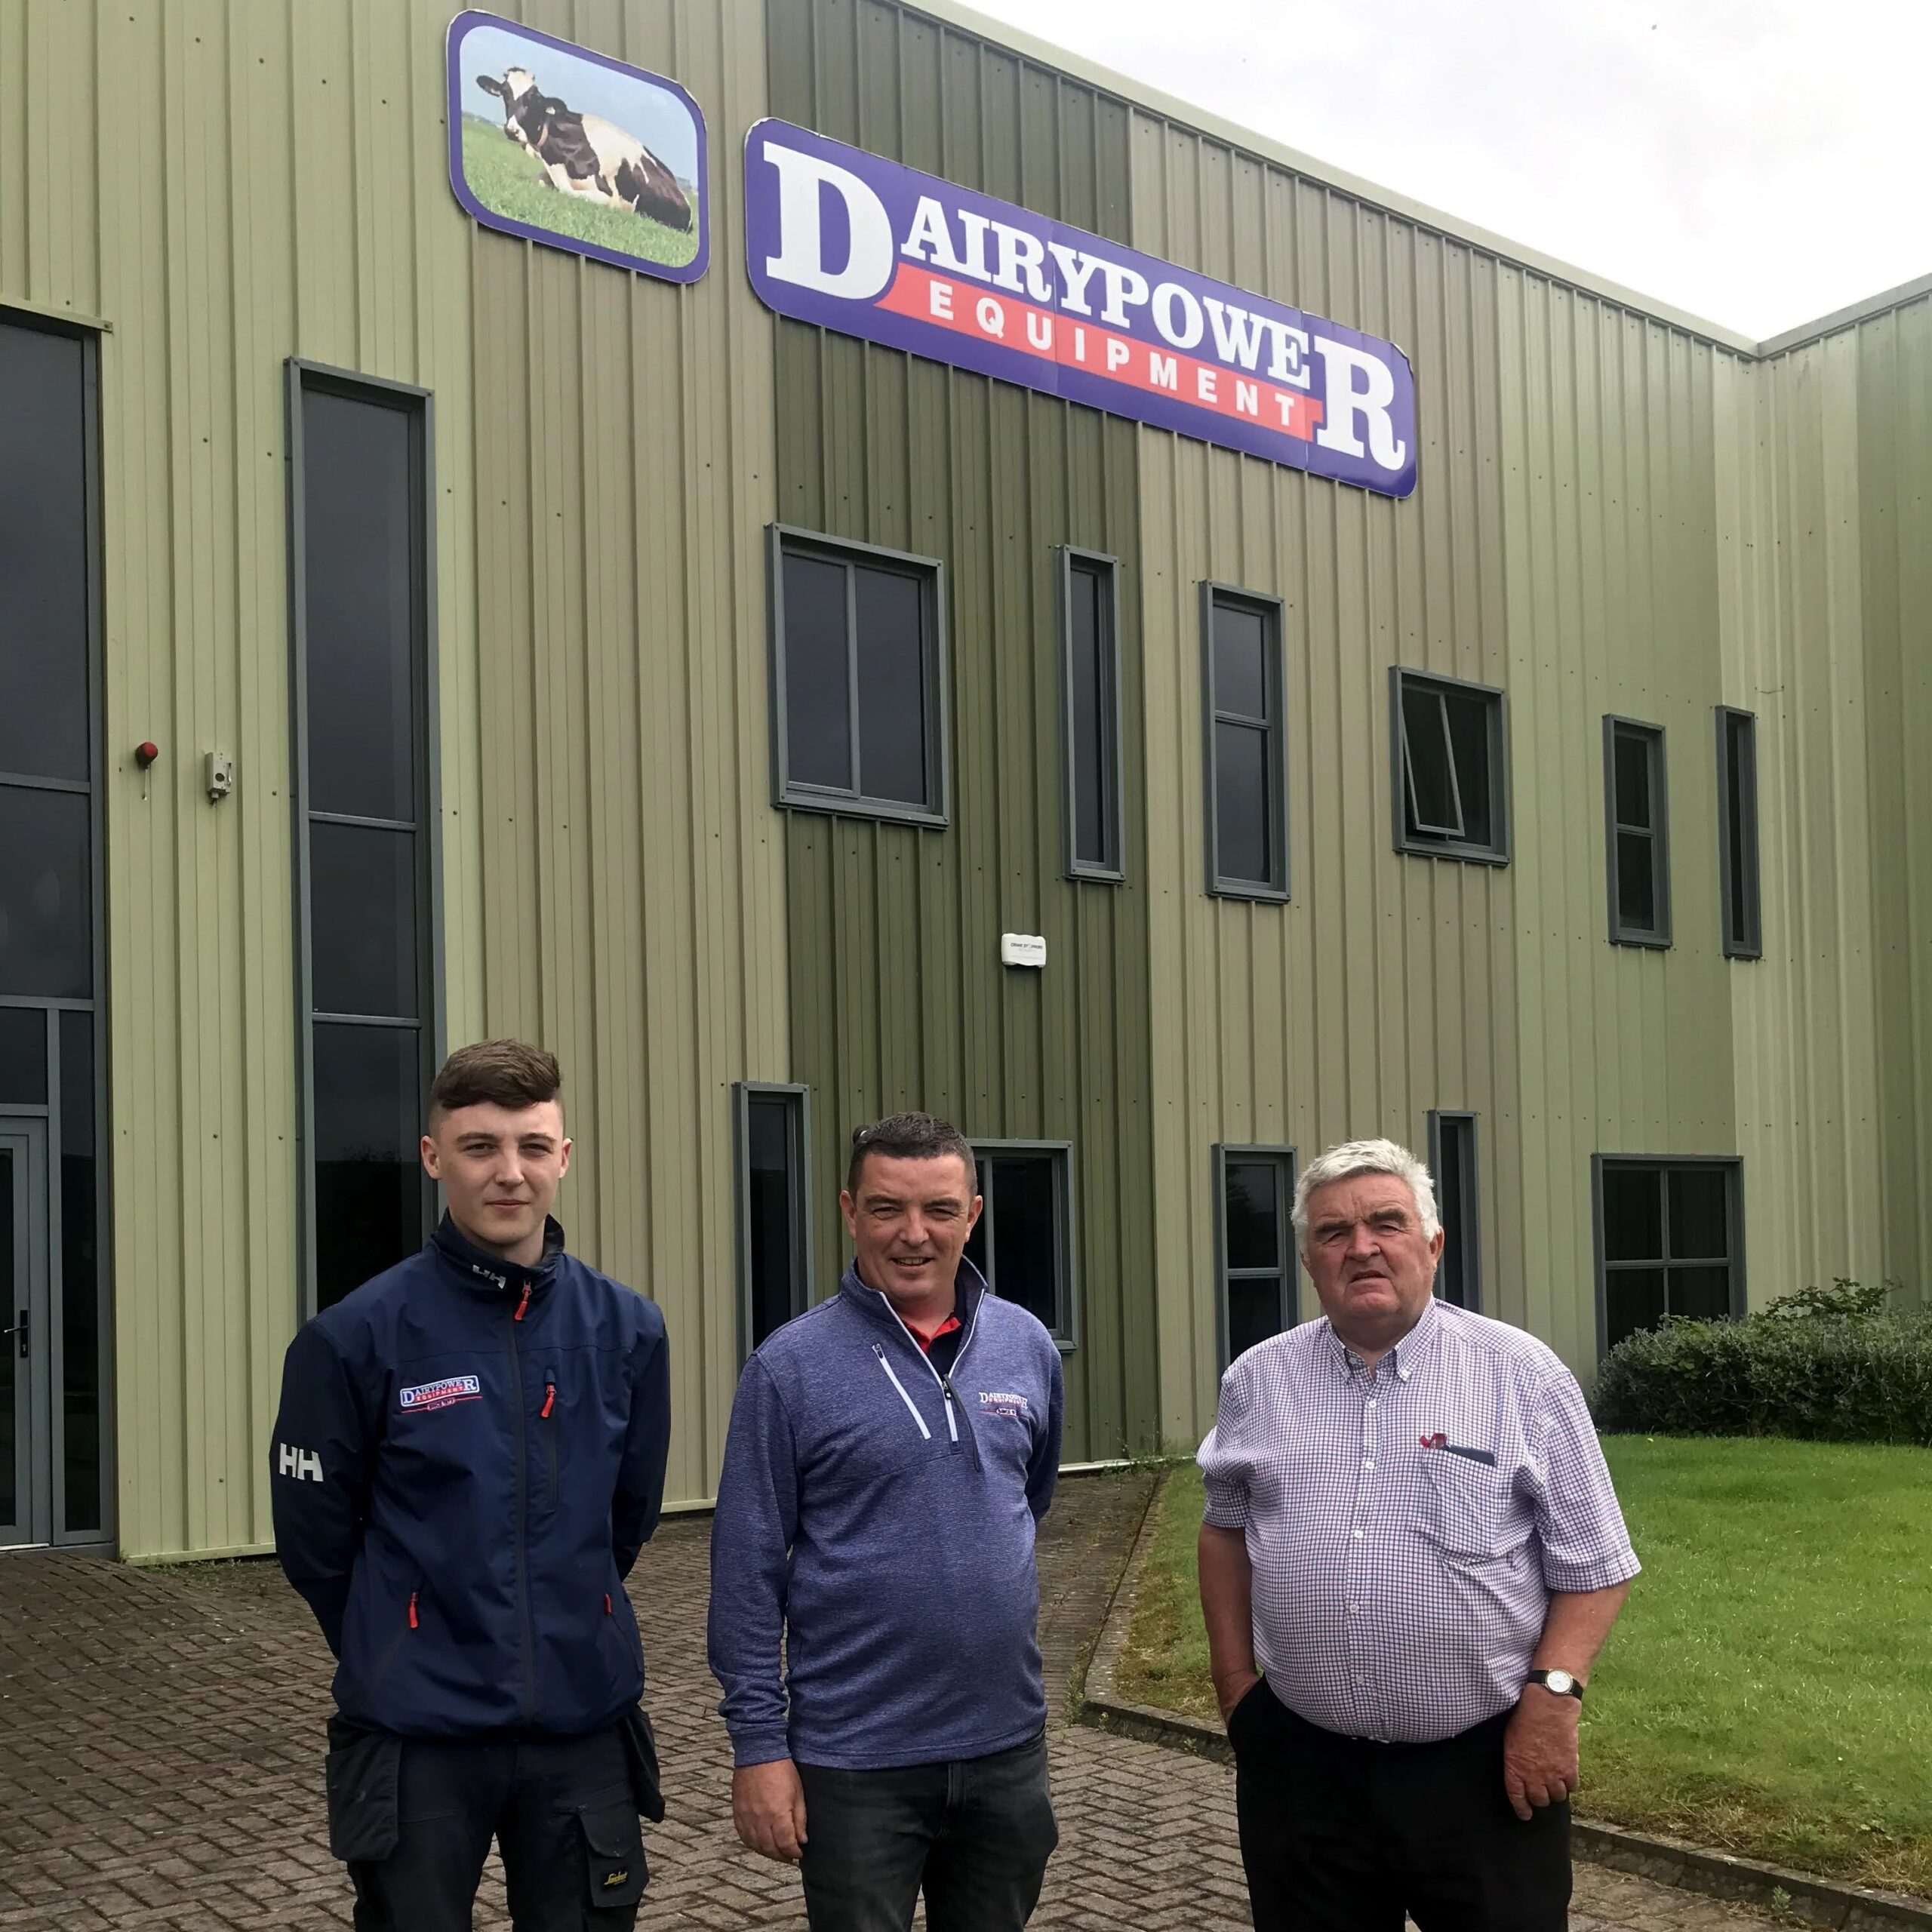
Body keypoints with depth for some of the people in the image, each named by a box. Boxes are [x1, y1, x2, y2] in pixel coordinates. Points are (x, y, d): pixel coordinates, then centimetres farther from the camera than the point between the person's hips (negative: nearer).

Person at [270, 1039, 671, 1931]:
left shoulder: (626, 1329, -1)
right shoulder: (357, 1337, -10)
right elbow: (315, 1537, -1)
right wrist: (399, 1661, 8)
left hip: (587, 1724, 3)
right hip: (416, 1736, -3)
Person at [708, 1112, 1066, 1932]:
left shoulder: (1027, 1345, 1)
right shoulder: (790, 1367, -11)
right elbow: (746, 1571, -9)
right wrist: (759, 1742, -11)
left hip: (1008, 1742, 4)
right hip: (855, 1757, -4)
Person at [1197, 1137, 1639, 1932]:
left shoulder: (1523, 1374, -3)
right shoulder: (1259, 1381, 5)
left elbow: (1592, 1562, -2)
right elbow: (1227, 1529, 16)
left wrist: (1552, 1695, -12)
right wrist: (1235, 1681, 9)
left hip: (1486, 1765, -2)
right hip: (1300, 1766, 3)